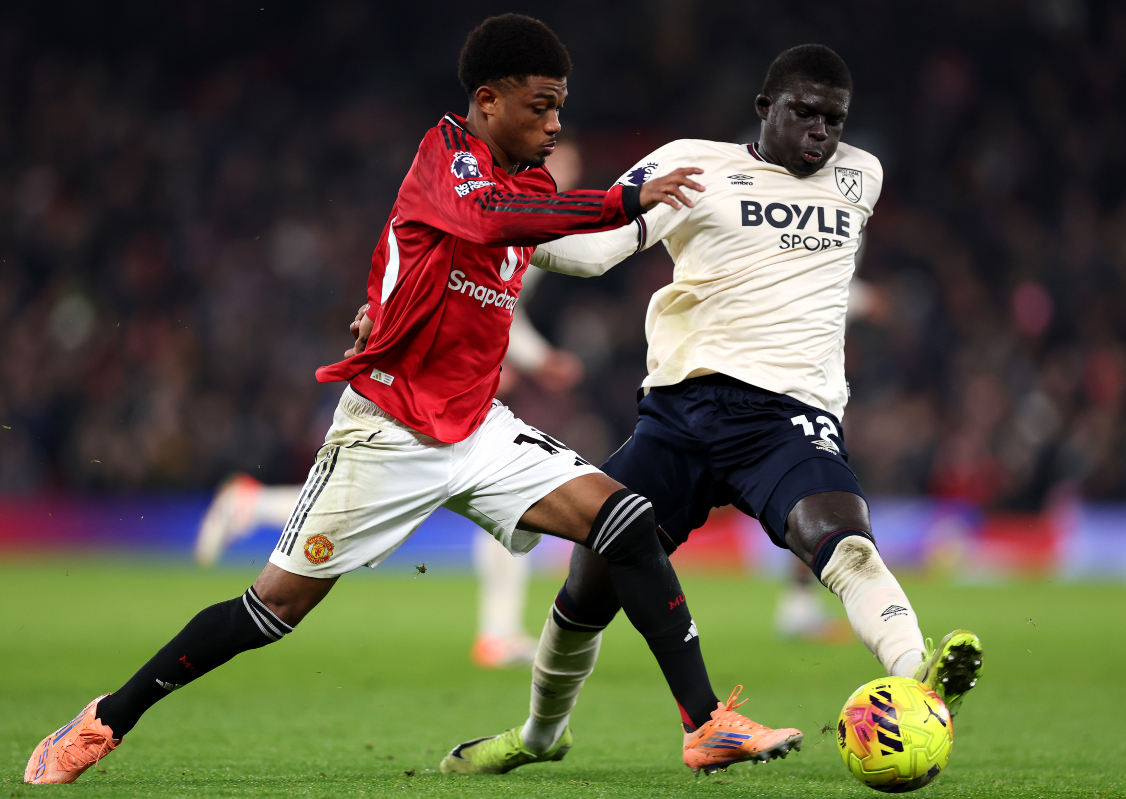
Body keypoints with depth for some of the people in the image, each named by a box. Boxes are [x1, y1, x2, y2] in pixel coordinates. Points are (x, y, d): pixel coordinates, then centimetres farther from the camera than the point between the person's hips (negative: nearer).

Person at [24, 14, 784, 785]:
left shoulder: (536, 187, 8)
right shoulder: (445, 149, -13)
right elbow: (487, 219, -36)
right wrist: (627, 202, -42)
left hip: (478, 429, 6)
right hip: (385, 427, -6)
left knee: (627, 523, -12)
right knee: (277, 606, -1)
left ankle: (706, 722, -11)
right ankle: (106, 721, 17)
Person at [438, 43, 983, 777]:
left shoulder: (860, 179, 15)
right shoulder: (693, 165, 3)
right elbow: (593, 244, -7)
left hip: (790, 414, 0)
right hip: (680, 407, 0)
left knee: (843, 541, -30)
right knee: (591, 586, 2)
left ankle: (919, 678, -55)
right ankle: (540, 733, 29)